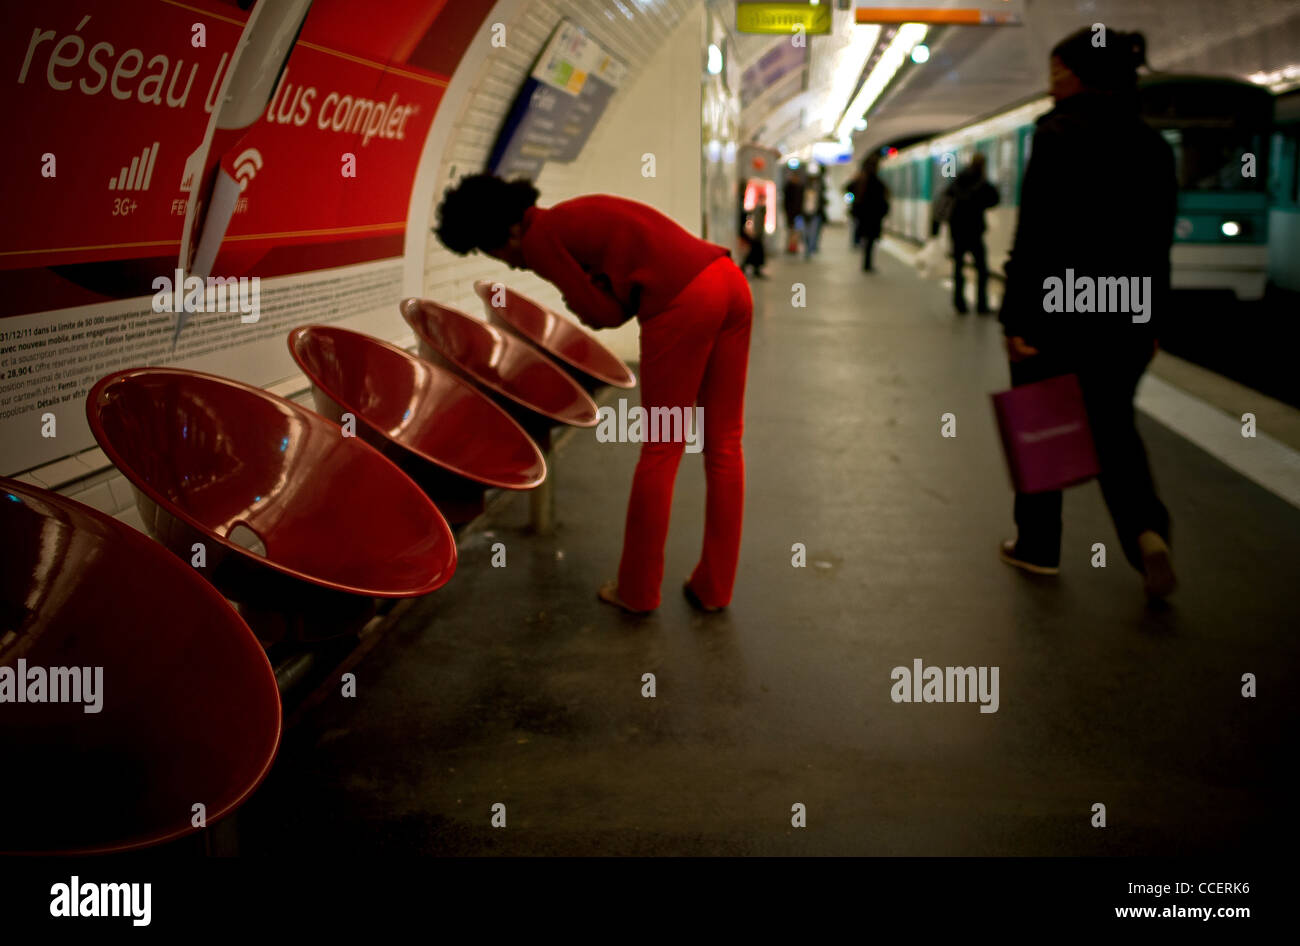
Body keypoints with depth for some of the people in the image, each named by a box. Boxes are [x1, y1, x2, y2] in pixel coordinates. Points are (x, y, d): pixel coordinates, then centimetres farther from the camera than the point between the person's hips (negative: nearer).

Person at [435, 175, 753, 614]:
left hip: (684, 303, -8)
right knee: (724, 443, 12)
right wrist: (592, 292, 11)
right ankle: (714, 588, 23)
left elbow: (605, 313, 0)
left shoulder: (539, 240, 2)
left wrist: (580, 302, 18)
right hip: (730, 280, 8)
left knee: (661, 450, 5)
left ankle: (637, 590, 19)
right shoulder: (577, 213, 27)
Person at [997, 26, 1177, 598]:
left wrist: (1015, 318, -13)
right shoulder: (1153, 145, 8)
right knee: (1113, 426, 17)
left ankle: (1037, 546, 21)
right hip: (1129, 313, 6)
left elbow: (1035, 235, -15)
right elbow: (1159, 243, 10)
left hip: (1059, 309, -5)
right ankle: (1146, 529, -4)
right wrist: (1151, 322, 16)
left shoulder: (1059, 135, -11)